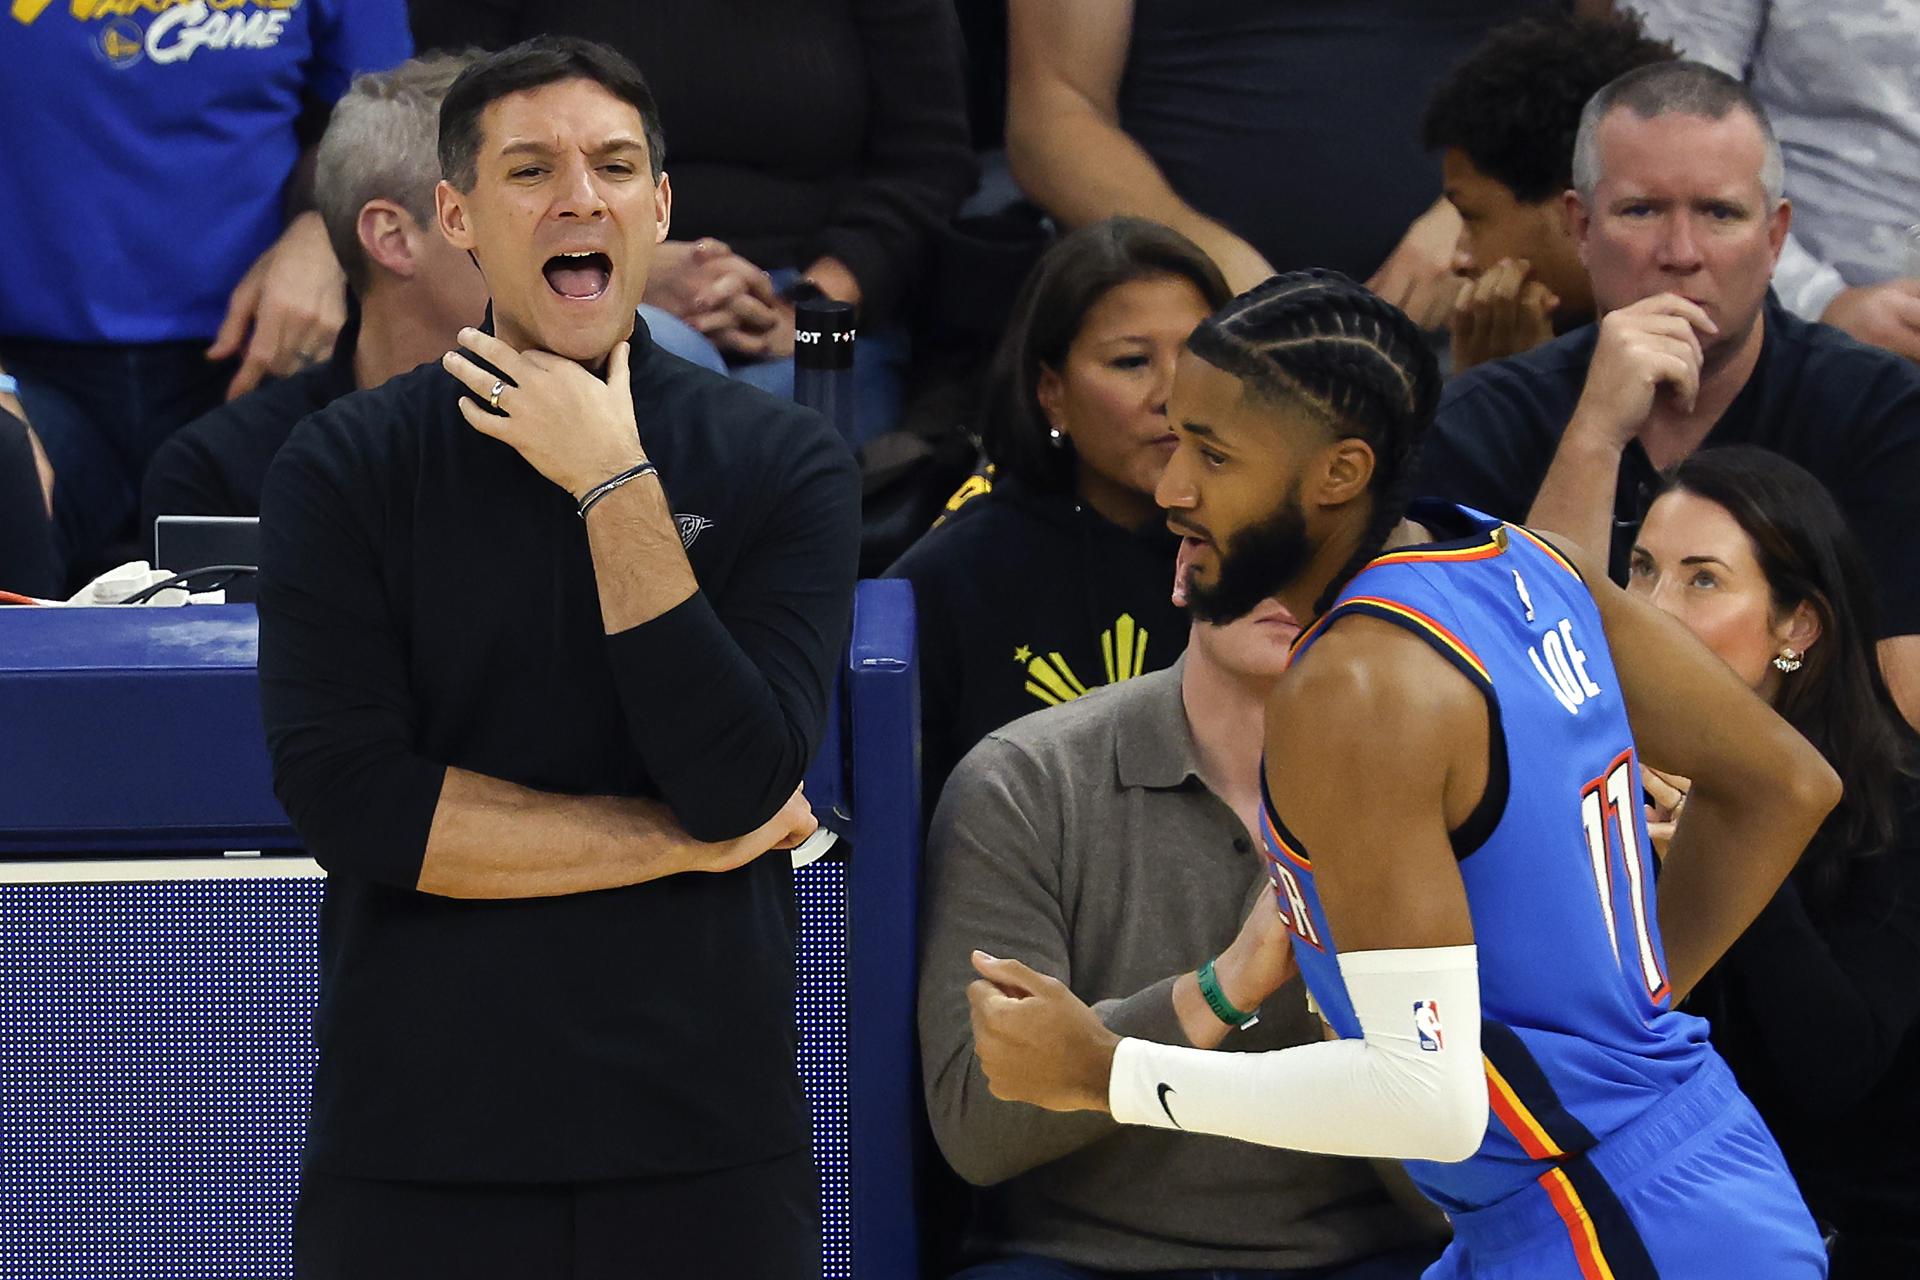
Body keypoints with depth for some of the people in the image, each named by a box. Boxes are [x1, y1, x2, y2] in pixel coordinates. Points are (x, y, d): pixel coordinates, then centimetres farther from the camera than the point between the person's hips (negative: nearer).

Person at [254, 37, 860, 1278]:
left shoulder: (784, 464, 1)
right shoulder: (345, 468, 0)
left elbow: (737, 783, -12)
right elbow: (345, 799, -11)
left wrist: (614, 483, -13)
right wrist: (685, 843, -9)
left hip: (708, 1141, 1)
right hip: (416, 1149, -1)